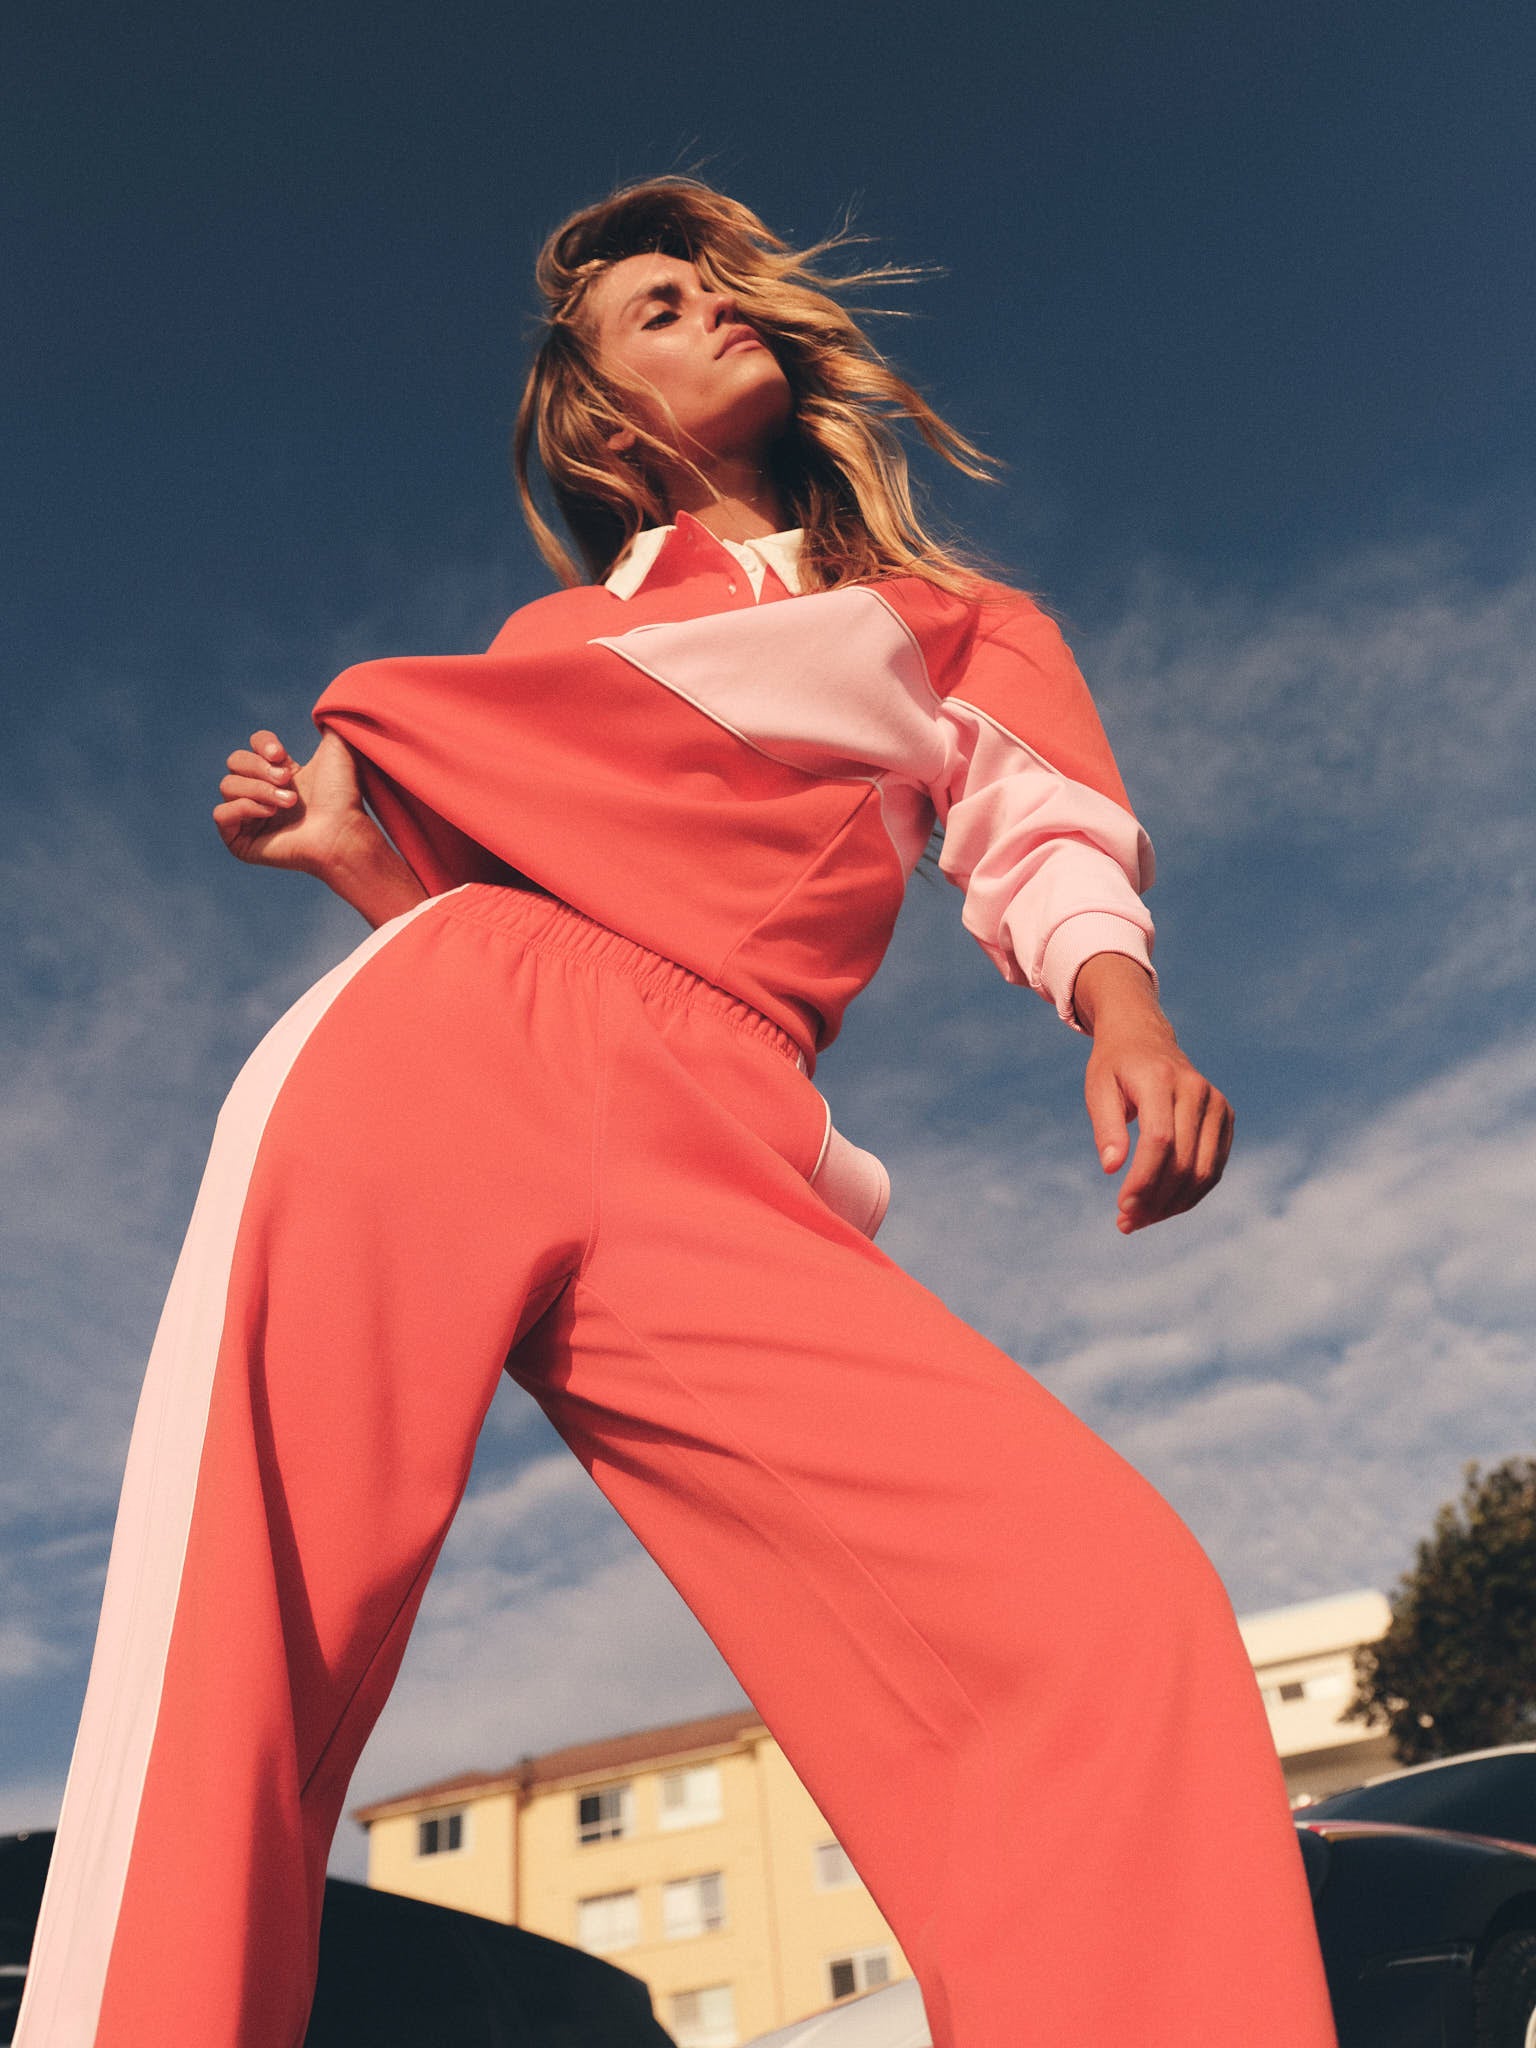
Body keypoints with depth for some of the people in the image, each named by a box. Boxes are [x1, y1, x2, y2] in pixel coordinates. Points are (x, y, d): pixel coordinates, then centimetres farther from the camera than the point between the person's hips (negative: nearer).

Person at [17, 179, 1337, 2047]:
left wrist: (1119, 1002, -8)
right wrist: (348, 851, 8)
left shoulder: (952, 622, 31)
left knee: (1110, 1617, -24)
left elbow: (1041, 830, 13)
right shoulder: (552, 637, 33)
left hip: (704, 1161, -1)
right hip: (431, 1053, 2)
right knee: (230, 1659, -16)